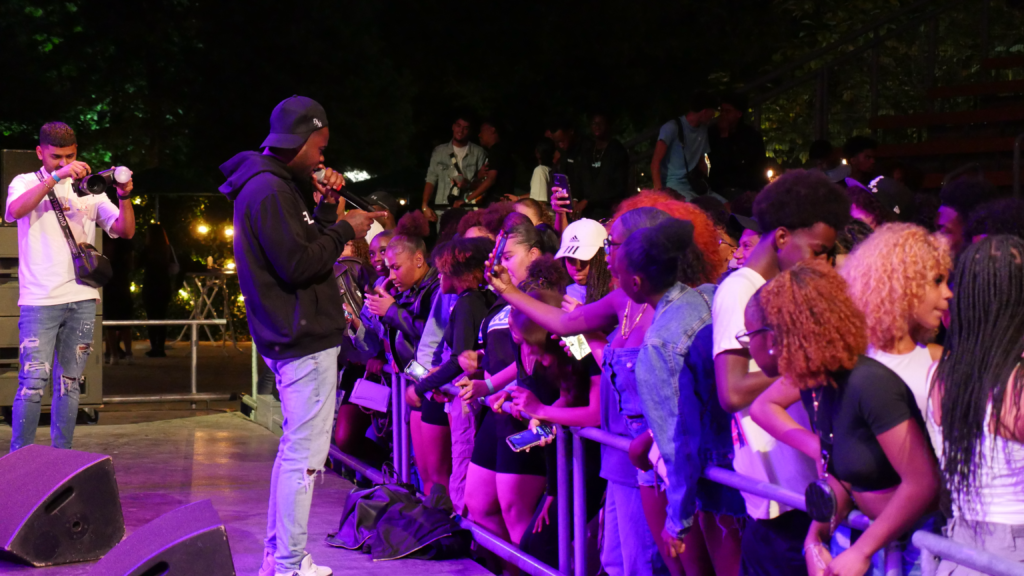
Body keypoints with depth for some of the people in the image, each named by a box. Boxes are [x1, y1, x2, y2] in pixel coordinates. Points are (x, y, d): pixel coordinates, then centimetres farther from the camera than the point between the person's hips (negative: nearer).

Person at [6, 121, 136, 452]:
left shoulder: (90, 189, 13)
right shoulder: (26, 183, 6)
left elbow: (125, 231, 6)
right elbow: (15, 210, -17)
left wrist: (124, 197, -12)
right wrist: (57, 176, -24)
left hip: (82, 300, 4)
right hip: (39, 300, -3)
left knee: (69, 384, 7)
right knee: (33, 381, -11)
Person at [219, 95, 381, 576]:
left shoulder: (273, 185, 17)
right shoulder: (268, 191, -16)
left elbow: (305, 245, 19)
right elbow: (298, 264, -21)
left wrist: (328, 208, 8)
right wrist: (345, 230, -11)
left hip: (293, 338, 11)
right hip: (304, 340, -11)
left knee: (295, 447, 18)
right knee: (305, 453, -9)